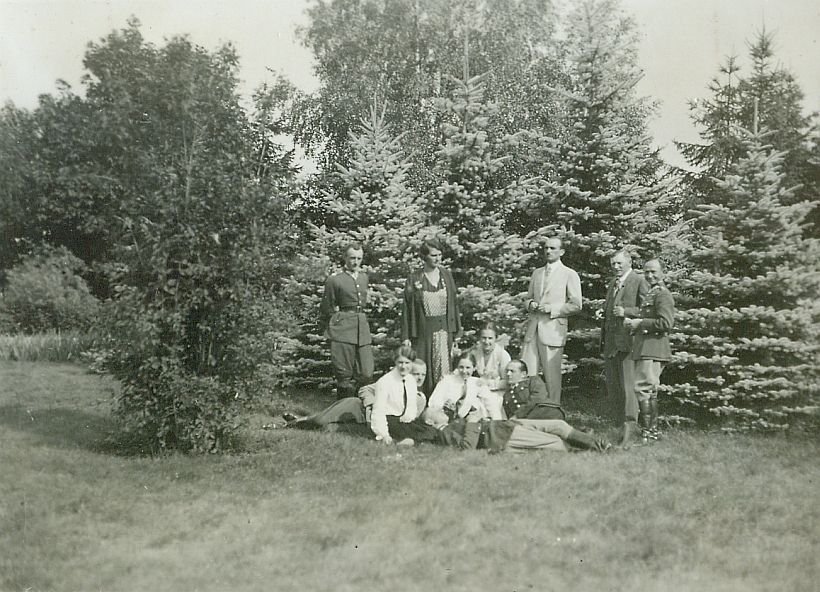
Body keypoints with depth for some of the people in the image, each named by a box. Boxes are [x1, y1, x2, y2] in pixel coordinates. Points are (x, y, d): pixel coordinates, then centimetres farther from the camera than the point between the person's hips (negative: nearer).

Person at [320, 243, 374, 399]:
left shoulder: (364, 277, 16)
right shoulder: (335, 280, -2)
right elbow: (326, 310, 6)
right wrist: (331, 329, 10)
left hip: (362, 327, 5)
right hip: (342, 330, -5)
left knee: (366, 374, -2)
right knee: (344, 376, -3)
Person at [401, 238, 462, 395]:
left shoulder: (446, 274, 5)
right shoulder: (414, 279, -3)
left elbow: (453, 304, 9)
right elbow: (407, 308, -2)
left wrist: (456, 332, 6)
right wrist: (406, 337, -5)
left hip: (444, 329, 2)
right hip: (423, 331, -2)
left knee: (443, 368, 4)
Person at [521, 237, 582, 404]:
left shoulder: (569, 275, 1)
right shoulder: (537, 273, 18)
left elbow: (576, 305, -2)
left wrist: (551, 308, -11)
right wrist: (531, 304, 2)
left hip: (553, 329, -5)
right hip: (533, 328, 5)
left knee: (552, 375, -2)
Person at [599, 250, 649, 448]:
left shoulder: (639, 281, -3)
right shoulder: (613, 284, 22)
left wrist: (626, 312, -18)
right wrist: (603, 342, 23)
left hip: (628, 342, -8)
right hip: (610, 343, 8)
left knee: (628, 386, -11)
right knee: (613, 389, 9)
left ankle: (629, 431, -11)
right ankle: (629, 424, 18)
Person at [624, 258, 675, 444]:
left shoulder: (662, 294, -11)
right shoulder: (652, 293, 22)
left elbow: (666, 323, -21)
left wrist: (640, 323, -16)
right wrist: (635, 324, 16)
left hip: (653, 348, -11)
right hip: (646, 347, 11)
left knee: (643, 388, -12)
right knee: (650, 390, 15)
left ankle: (648, 431, -10)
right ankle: (653, 429, 22)